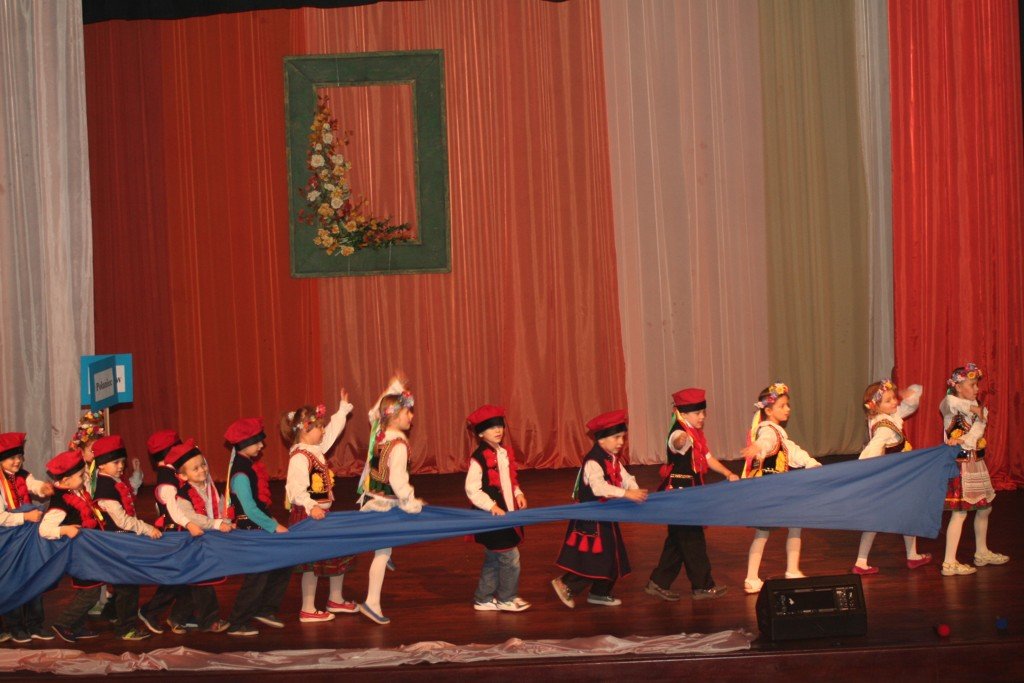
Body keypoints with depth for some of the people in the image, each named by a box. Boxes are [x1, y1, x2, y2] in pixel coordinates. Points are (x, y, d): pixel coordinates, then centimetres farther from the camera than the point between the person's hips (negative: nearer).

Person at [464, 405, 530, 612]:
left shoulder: (506, 452, 8)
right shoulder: (479, 459, -17)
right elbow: (472, 490, -18)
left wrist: (518, 494, 4)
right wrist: (492, 506, -23)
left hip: (507, 514, 8)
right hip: (492, 517, -8)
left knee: (493, 560, 15)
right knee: (510, 558, -5)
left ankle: (483, 599, 25)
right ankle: (506, 599, 10)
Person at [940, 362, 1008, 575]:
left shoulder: (977, 407, 10)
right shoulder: (949, 405, -9)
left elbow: (979, 427, -8)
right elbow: (950, 402, -35)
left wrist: (964, 440, -26)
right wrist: (974, 408, -21)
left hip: (976, 462, 8)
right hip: (960, 464, -8)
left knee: (984, 508, 18)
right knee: (959, 512, -10)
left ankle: (982, 553, 36)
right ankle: (949, 563, -9)